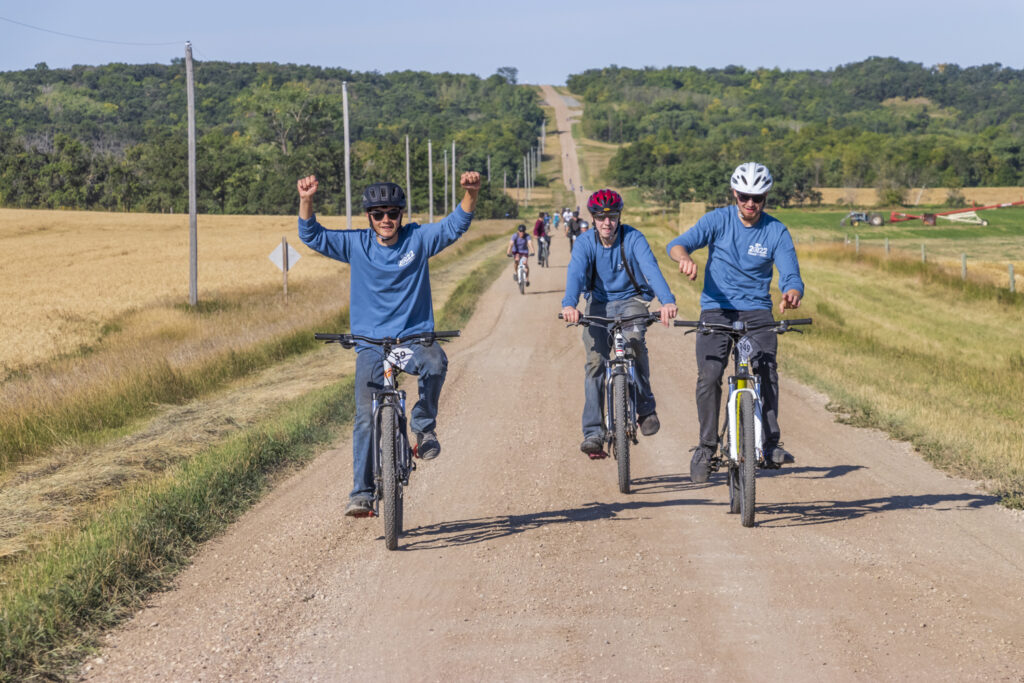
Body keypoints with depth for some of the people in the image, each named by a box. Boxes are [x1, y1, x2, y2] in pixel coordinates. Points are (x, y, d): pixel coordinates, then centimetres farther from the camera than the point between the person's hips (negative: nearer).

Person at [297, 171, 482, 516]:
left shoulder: (418, 239, 1)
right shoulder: (357, 245, 2)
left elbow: (455, 225, -8)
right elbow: (312, 235, -3)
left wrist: (471, 194, -26)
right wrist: (306, 201, -21)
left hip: (414, 339, 0)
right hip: (371, 343, 0)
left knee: (435, 361, -35)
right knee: (366, 416, -10)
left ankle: (424, 424, -11)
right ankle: (361, 492, -4)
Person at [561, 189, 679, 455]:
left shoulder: (633, 238, -15)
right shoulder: (585, 243, -10)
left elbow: (651, 269, -30)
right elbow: (576, 273, -27)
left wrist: (667, 301, -49)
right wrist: (569, 304, -48)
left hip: (631, 301, -2)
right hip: (599, 304, 2)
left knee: (634, 339, -32)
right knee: (595, 361, -13)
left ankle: (645, 408, -14)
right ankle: (593, 433, -8)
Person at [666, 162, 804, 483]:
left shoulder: (777, 231, -3)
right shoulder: (718, 220, -3)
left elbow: (791, 276, -11)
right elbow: (678, 243, -15)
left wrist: (792, 293, -36)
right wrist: (685, 257, -40)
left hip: (756, 308, 0)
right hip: (717, 307, 0)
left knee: (767, 368, -22)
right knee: (708, 377, -14)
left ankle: (771, 443, -14)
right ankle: (706, 446, 2)